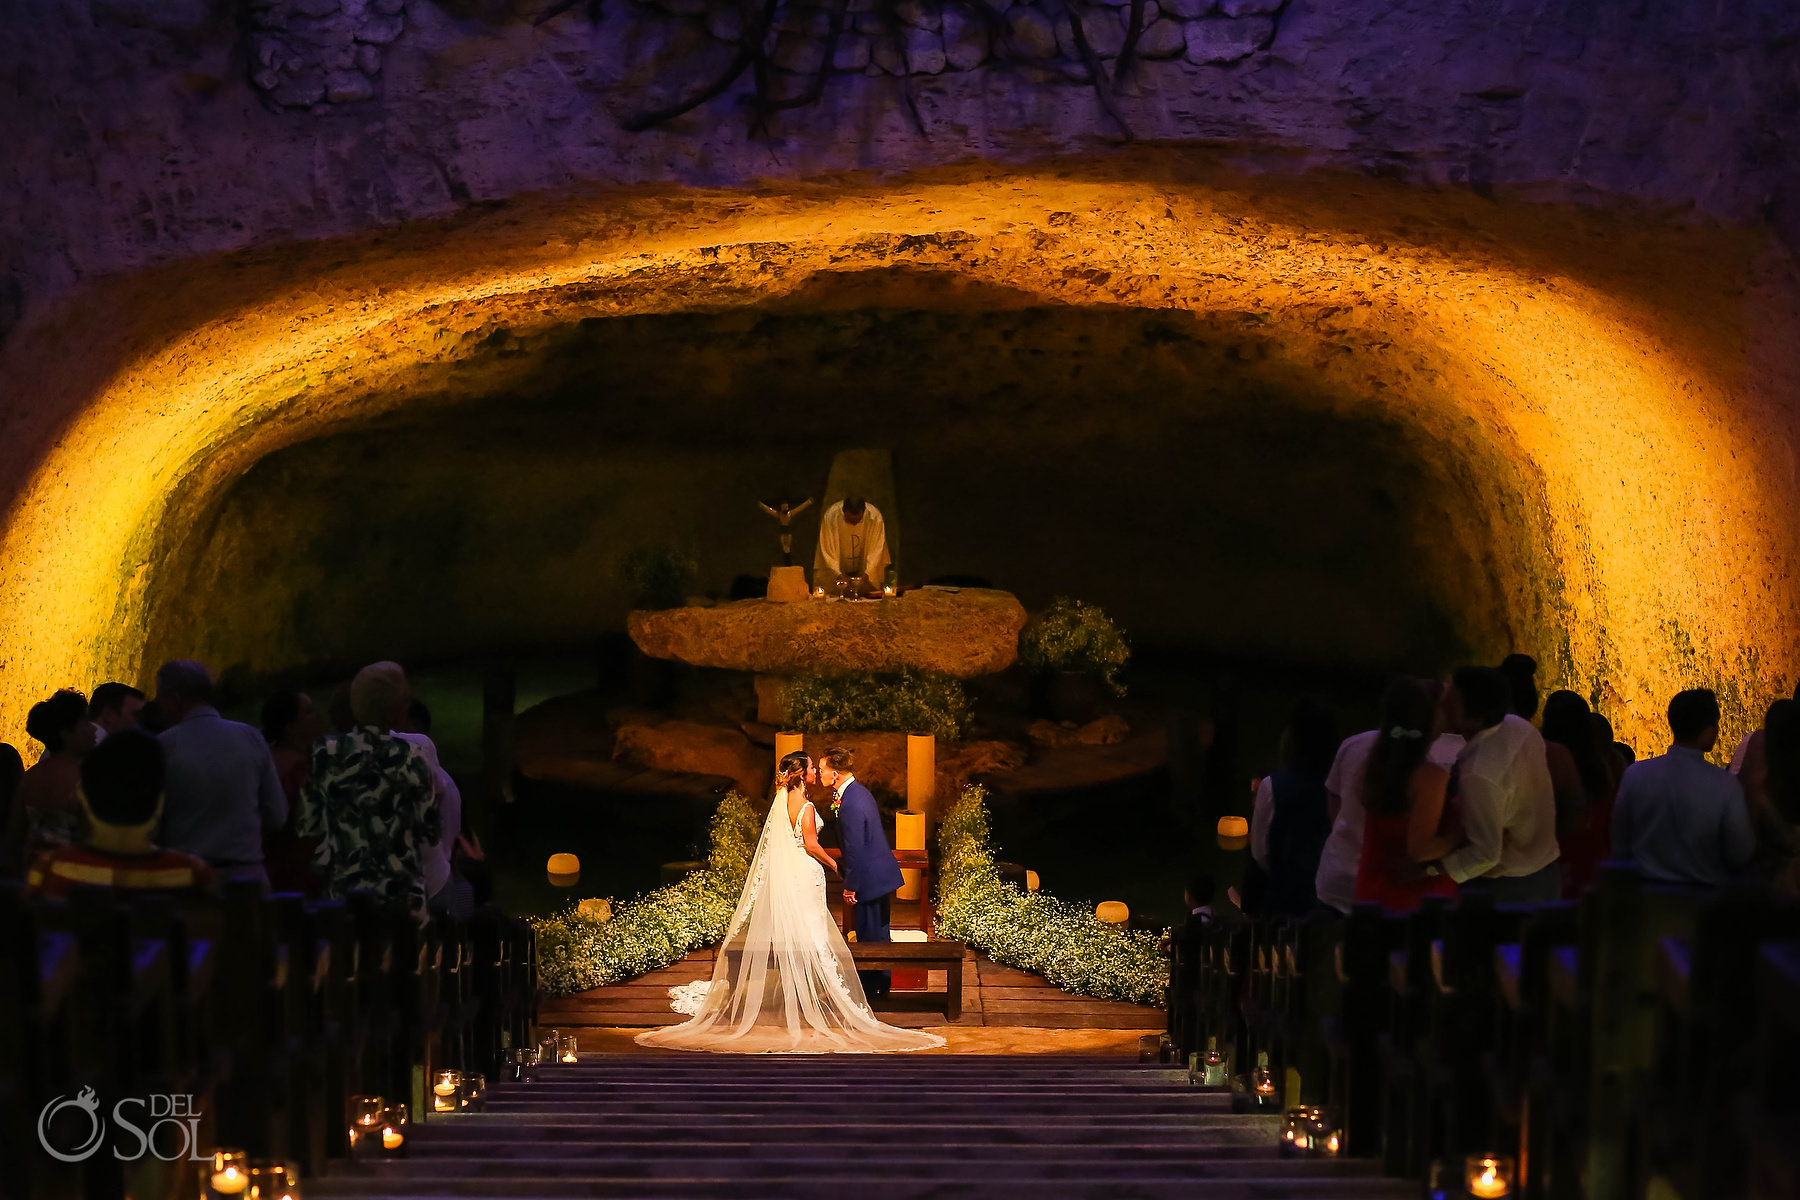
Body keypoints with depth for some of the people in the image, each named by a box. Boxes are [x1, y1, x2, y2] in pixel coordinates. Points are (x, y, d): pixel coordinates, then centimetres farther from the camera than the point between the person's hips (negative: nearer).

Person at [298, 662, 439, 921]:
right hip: (399, 897, -3)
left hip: (339, 893, 4)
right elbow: (430, 832, -2)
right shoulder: (408, 759, -10)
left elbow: (307, 826, 5)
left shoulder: (324, 753, -2)